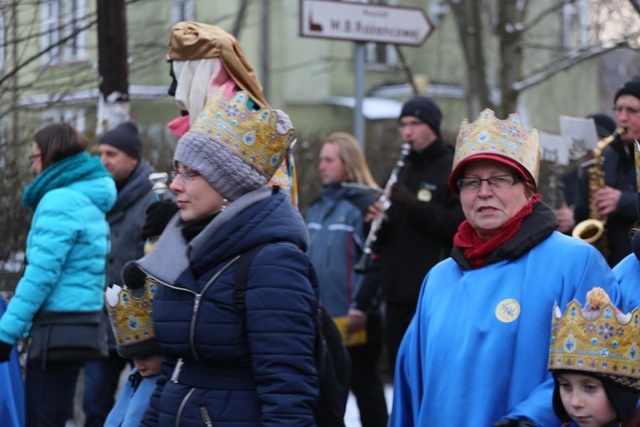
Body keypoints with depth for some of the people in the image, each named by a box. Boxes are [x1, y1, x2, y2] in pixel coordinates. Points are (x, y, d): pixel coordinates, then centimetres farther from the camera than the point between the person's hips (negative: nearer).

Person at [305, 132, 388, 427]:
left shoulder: (366, 204, -10)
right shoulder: (318, 206, 14)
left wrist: (362, 307, -20)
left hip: (353, 319, -8)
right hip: (320, 317, 8)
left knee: (365, 385, 3)